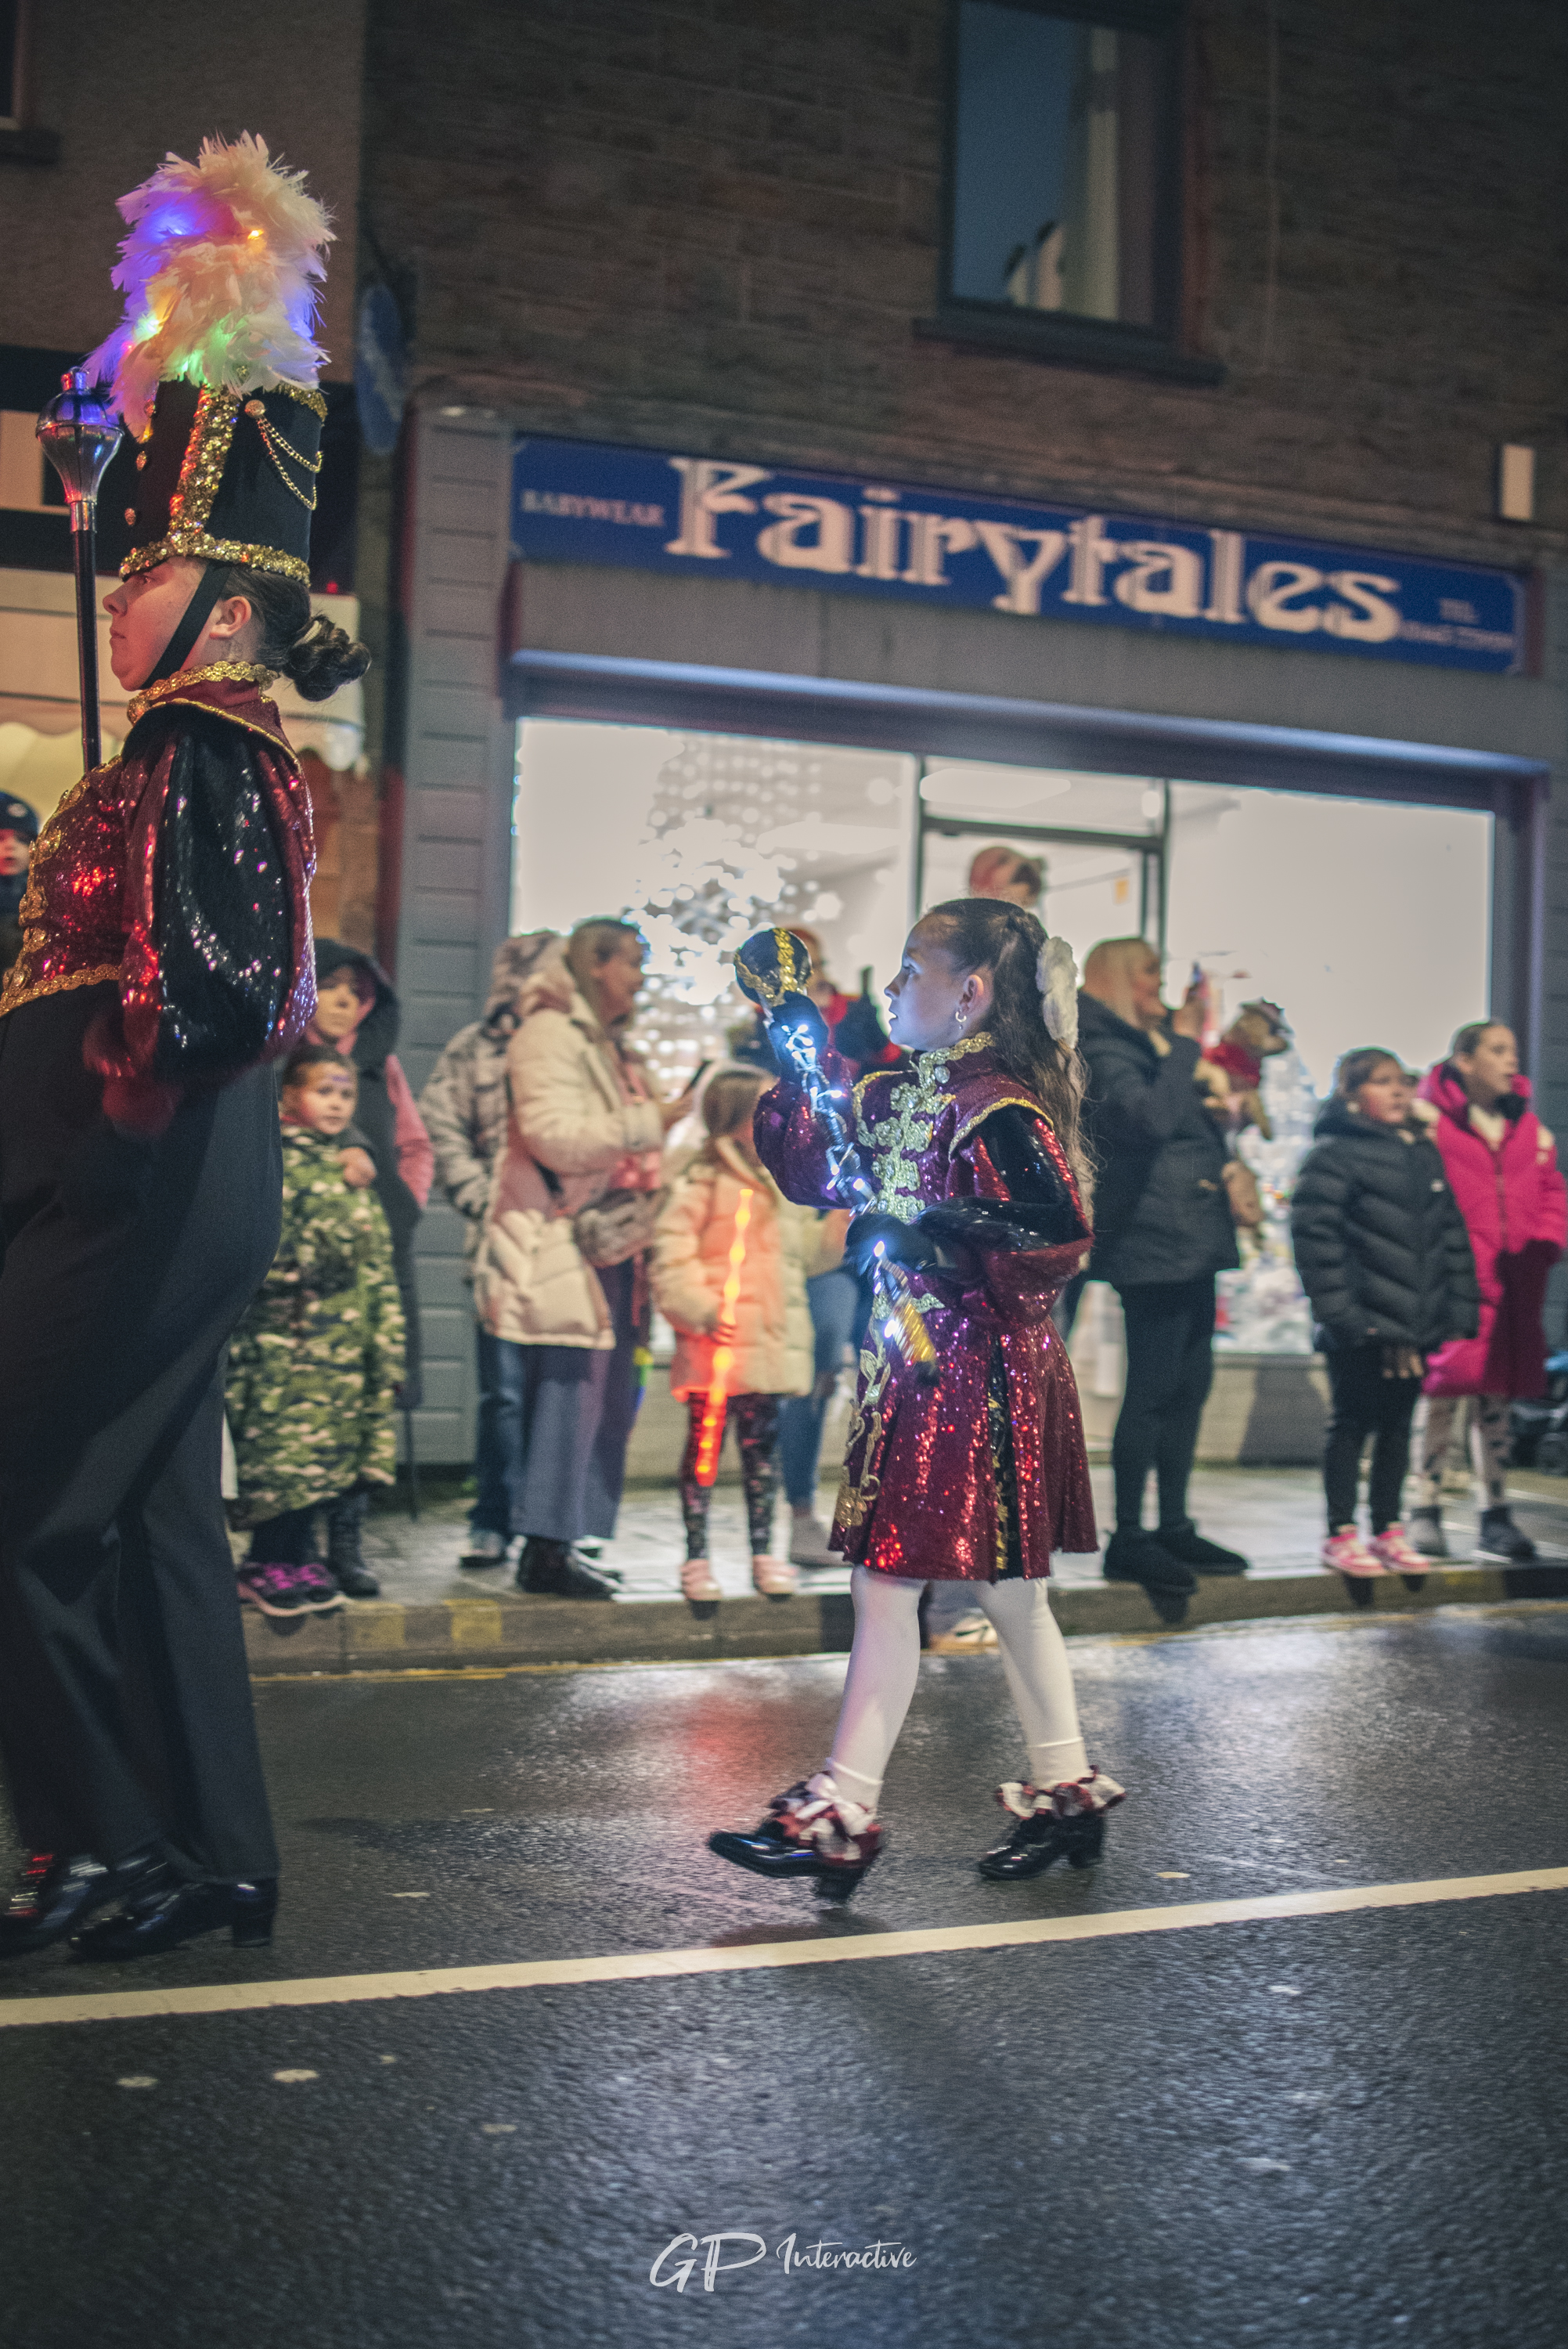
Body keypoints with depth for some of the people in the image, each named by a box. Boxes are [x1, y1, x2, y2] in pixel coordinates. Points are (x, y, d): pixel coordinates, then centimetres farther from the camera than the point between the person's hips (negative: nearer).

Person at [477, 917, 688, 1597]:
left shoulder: (610, 1046, 22)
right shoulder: (550, 1035, -7)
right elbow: (557, 1139, -19)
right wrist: (651, 1122, -17)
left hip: (610, 1242, 9)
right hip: (562, 1245, -9)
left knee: (608, 1398, 7)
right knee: (568, 1393, -10)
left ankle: (558, 1544, 14)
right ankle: (545, 1550, -4)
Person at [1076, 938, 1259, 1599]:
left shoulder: (1155, 1045, 21)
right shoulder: (1102, 1051, -9)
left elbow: (1199, 1124, 26)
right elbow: (1152, 1117, -26)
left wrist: (1229, 1166, 6)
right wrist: (1186, 1041, -18)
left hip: (1192, 1240, 10)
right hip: (1151, 1242, -10)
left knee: (1190, 1385, 11)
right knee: (1152, 1389, -8)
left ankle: (1174, 1527, 19)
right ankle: (1128, 1540, -2)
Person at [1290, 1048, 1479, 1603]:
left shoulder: (1425, 1156, 14)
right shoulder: (1333, 1156, -8)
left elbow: (1452, 1234, 15)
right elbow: (1314, 1234, -15)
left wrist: (1459, 1306, 7)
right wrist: (1337, 1309, -19)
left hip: (1415, 1325, 7)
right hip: (1362, 1328, -6)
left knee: (1397, 1426, 13)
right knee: (1352, 1425, 2)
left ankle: (1388, 1530, 23)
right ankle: (1341, 1535, 10)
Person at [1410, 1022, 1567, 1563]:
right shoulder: (1429, 1119, -4)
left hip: (1513, 1282, 5)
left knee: (1497, 1395, 10)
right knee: (1447, 1391, -5)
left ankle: (1496, 1514, 17)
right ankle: (1426, 1511, 7)